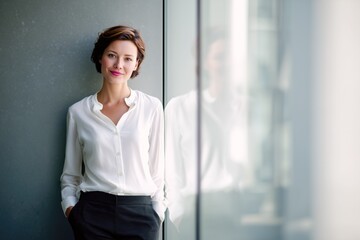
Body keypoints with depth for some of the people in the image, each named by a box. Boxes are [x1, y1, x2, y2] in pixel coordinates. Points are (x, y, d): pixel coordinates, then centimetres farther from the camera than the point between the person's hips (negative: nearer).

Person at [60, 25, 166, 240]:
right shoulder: (79, 112, 2)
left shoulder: (152, 107, 0)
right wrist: (70, 205, -3)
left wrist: (157, 213, 3)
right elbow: (70, 174, 11)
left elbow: (157, 169, 5)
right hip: (93, 213, 1)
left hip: (140, 213, 0)